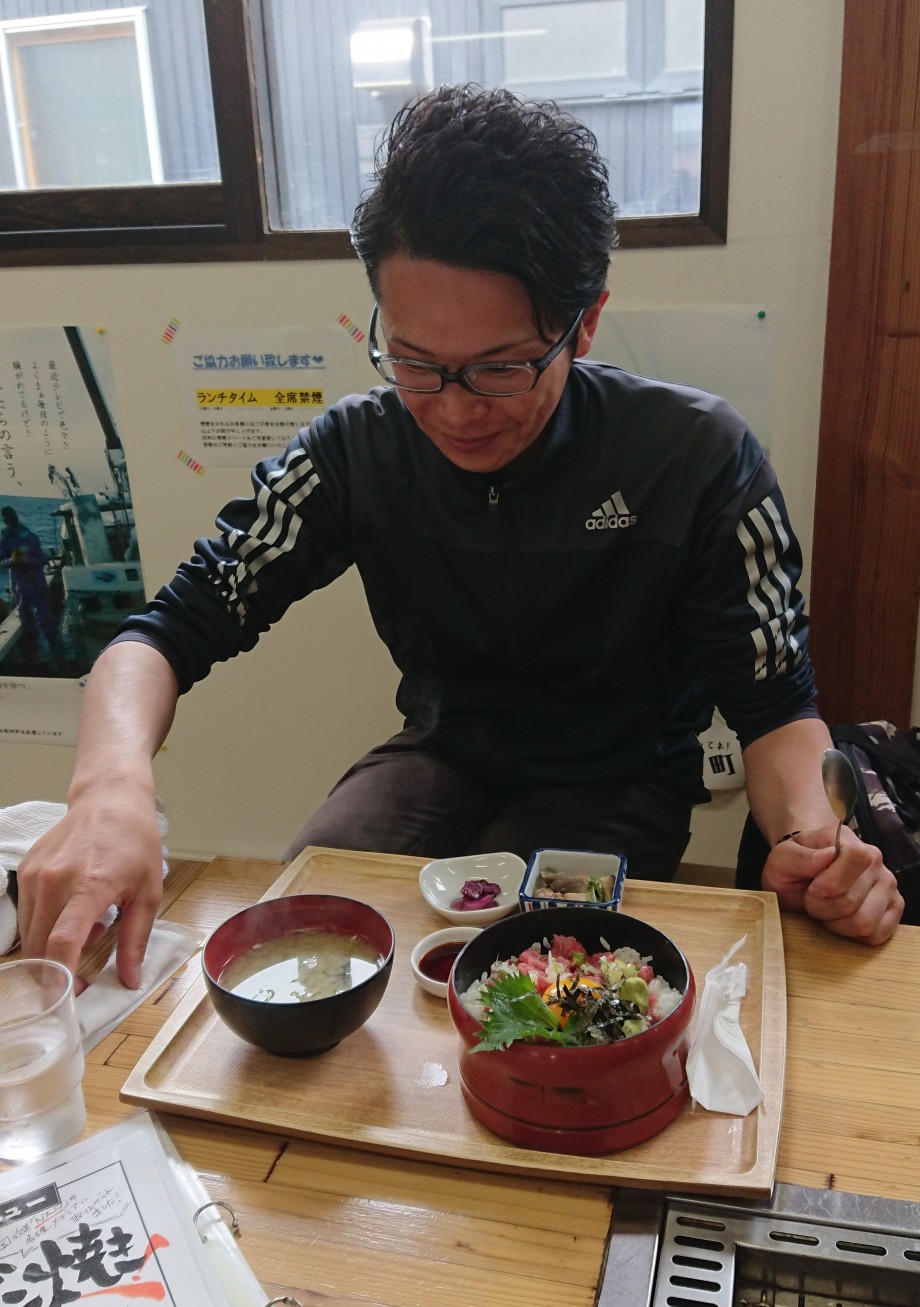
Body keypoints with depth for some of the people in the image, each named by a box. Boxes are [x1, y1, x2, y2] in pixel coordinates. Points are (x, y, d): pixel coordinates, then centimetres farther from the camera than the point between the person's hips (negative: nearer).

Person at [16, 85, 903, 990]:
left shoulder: (698, 459, -20)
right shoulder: (358, 449, -14)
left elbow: (773, 704, -14)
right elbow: (175, 626, -15)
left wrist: (811, 837, -38)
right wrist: (113, 782, -38)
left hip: (618, 783, -1)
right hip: (442, 758, 2)